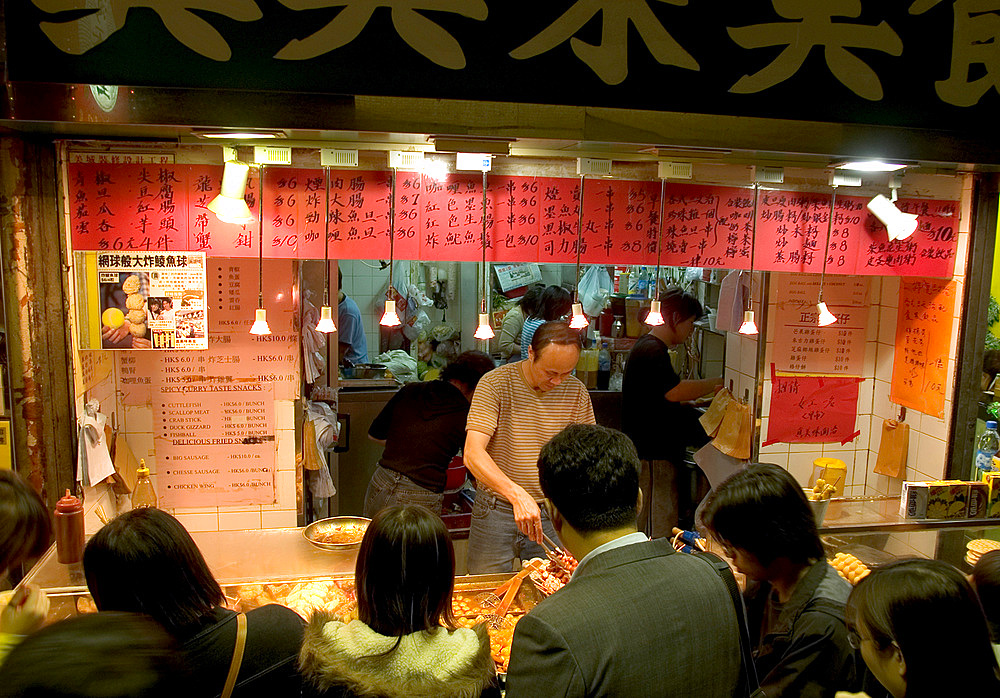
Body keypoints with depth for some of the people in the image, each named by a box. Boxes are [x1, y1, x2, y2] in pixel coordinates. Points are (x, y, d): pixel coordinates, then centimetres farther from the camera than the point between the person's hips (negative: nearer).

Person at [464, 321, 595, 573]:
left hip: (552, 514, 2)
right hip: (495, 509, -2)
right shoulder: (495, 384, -13)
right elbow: (473, 455, -22)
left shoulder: (577, 393, -2)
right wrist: (517, 495, -35)